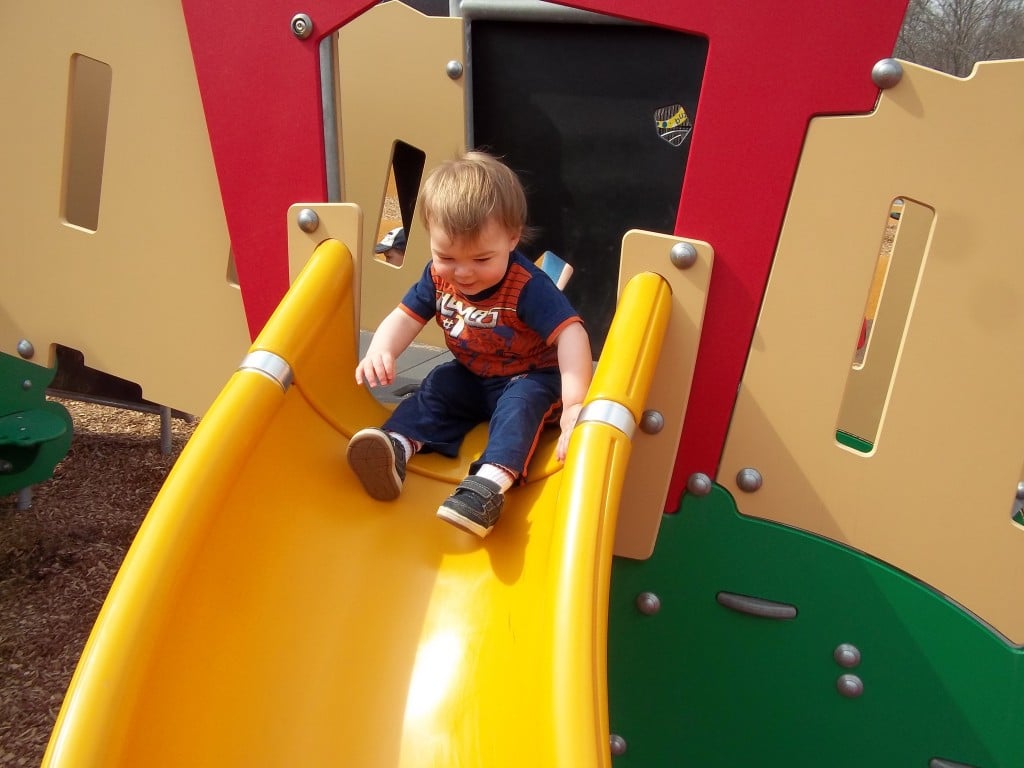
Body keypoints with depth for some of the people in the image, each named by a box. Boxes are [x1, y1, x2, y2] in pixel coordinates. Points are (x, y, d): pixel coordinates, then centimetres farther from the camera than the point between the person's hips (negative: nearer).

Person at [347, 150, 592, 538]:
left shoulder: (528, 286, -31)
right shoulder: (438, 275, -13)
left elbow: (570, 333, -40)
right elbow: (406, 316, -11)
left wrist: (575, 402, -52)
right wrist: (381, 350, -35)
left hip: (530, 379, -6)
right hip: (470, 375, 6)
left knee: (522, 403, -32)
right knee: (435, 389, -16)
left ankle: (491, 482, -52)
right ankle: (395, 447, -35)